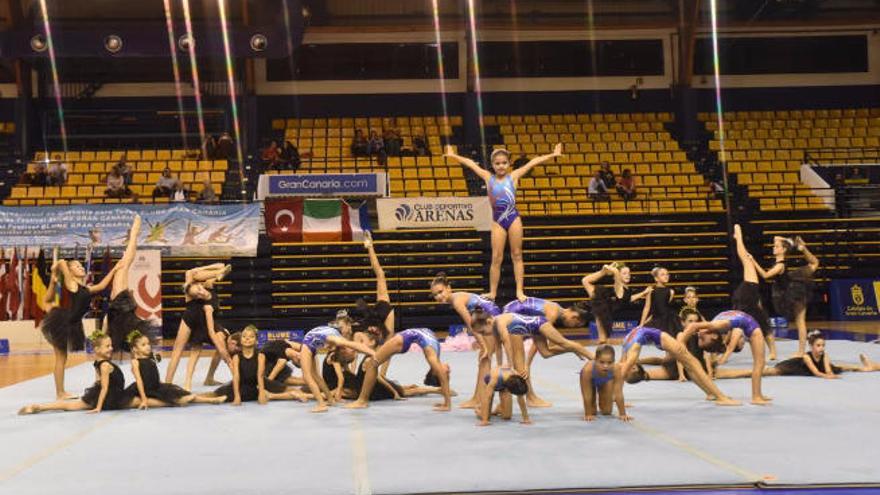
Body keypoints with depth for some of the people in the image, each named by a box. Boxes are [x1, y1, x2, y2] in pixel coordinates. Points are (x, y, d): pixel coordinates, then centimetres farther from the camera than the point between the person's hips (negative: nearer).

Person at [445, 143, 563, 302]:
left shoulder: (513, 176, 3)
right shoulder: (488, 177, 6)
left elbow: (532, 163, 3)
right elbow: (471, 164, 11)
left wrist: (552, 155, 1)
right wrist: (453, 156, 15)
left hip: (513, 218, -1)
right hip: (497, 221, 1)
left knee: (517, 255, 3)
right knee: (496, 258, 1)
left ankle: (520, 291, 3)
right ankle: (492, 293, 5)